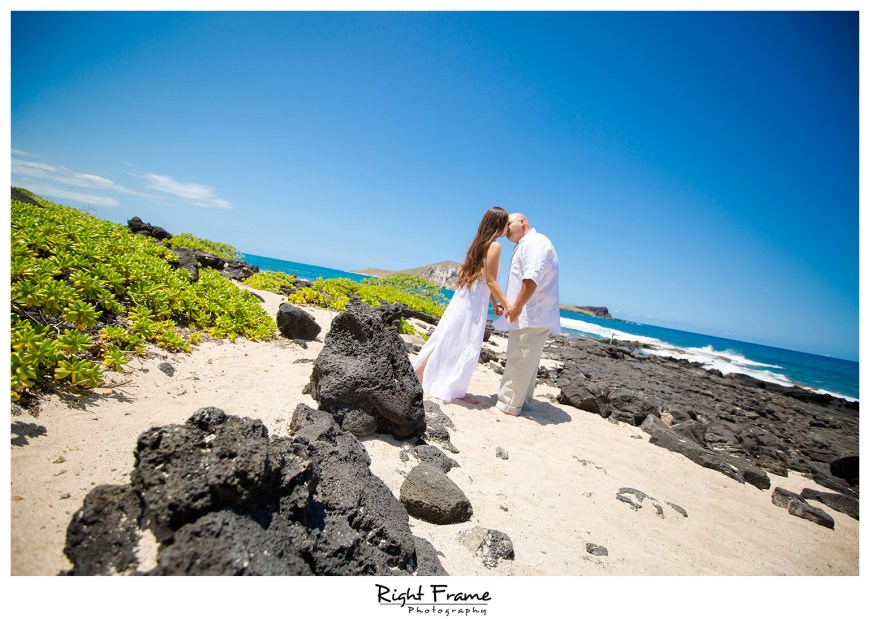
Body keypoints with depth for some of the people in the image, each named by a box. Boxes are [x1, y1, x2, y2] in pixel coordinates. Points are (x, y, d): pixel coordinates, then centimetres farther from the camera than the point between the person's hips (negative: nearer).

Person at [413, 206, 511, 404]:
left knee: (447, 341, 15)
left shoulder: (481, 243, 15)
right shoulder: (495, 246, -11)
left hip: (463, 299, 9)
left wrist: (495, 303, 17)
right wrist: (507, 305, -9)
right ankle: (458, 391, 11)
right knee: (469, 347, 1)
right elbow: (490, 281, -14)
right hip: (473, 303, -9)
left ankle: (419, 373, 22)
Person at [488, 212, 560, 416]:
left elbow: (532, 277, -24)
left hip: (532, 317, -11)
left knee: (519, 361, -9)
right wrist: (508, 305, 28)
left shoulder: (536, 242, -10)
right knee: (526, 361, 14)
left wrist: (518, 305, -24)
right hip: (527, 316, 11)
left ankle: (508, 405, -5)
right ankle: (521, 401, 22)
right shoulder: (524, 246, 24)